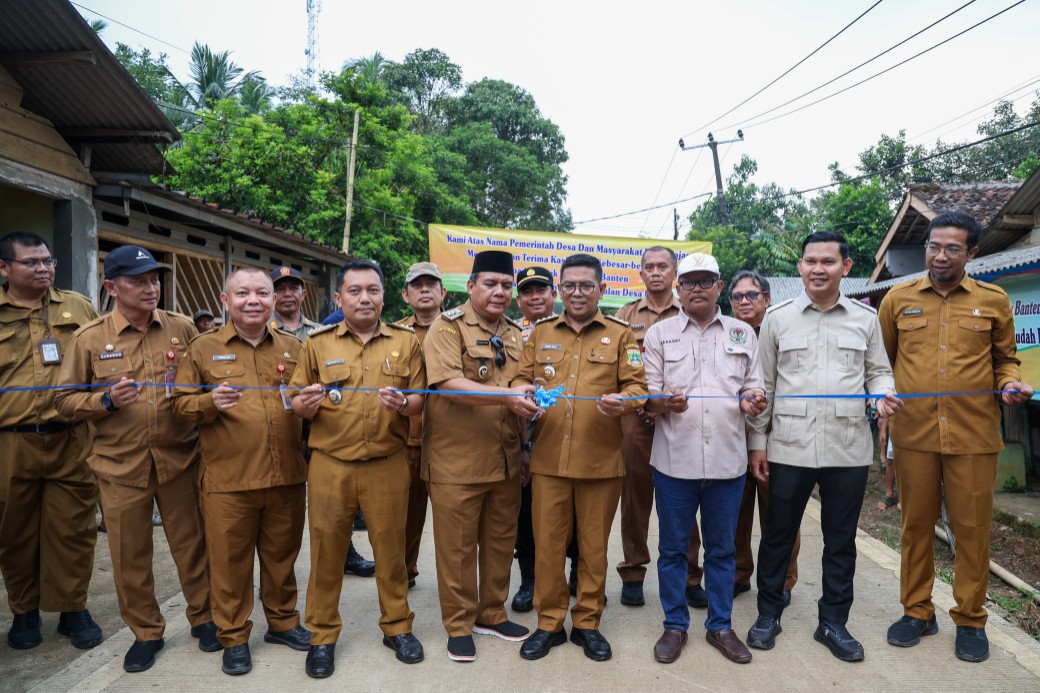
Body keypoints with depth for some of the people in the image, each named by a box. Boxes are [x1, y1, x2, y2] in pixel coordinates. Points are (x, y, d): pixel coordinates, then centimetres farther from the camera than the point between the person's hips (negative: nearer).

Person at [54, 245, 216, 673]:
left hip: (180, 459, 0)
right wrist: (106, 400, -16)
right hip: (120, 465, 0)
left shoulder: (182, 328, 2)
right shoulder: (89, 339, -1)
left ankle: (203, 617, 30)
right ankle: (146, 632, 29)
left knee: (192, 543, 10)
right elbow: (65, 400, 1)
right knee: (129, 554, 10)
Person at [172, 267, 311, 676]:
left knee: (282, 555, 15)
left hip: (286, 475, 3)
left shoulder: (292, 348, 10)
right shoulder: (203, 348, 2)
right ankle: (233, 637, 24)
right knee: (230, 561, 7)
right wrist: (210, 402, -18)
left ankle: (283, 622, 33)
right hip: (228, 478, -2)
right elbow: (181, 404, 1)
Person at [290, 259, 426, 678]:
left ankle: (397, 627, 27)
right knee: (326, 550, 9)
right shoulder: (317, 343, 4)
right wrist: (306, 403, -18)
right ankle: (322, 636, 25)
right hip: (329, 465, 0)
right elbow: (297, 406, 4)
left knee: (390, 547, 9)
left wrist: (404, 404, -18)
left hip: (388, 465, 0)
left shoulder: (406, 342, 5)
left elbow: (420, 400, 4)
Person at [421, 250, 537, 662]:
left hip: (505, 459, 6)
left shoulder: (515, 334, 13)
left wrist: (530, 401, 1)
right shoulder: (448, 327, -7)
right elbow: (449, 383, -21)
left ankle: (492, 613, 33)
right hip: (457, 460, -6)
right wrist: (506, 395, -30)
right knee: (457, 546, 6)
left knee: (501, 541, 15)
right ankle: (459, 625, 22)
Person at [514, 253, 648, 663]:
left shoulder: (620, 334, 6)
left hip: (601, 460, -1)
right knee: (547, 543, 7)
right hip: (548, 459, 2)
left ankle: (587, 623, 27)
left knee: (594, 545, 10)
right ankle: (549, 623, 24)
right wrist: (523, 390, -11)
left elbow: (637, 385, -1)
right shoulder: (541, 333, 12)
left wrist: (624, 401, -23)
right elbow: (521, 378, 12)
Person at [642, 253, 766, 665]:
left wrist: (750, 401, -12)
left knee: (722, 549, 12)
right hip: (674, 458, -1)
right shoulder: (659, 334, 6)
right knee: (673, 548, 9)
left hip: (727, 460, 1)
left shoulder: (743, 333, 10)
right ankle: (675, 626, 24)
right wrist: (664, 402, -20)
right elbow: (646, 394, 2)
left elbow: (753, 387, 11)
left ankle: (720, 626, 28)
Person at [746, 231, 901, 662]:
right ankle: (768, 614, 26)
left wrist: (884, 395, -11)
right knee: (777, 535, 9)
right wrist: (758, 441, 2)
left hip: (849, 448, 1)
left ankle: (833, 622, 28)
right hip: (789, 447, -1)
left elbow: (878, 372, 13)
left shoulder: (866, 319, 5)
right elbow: (764, 385, 5)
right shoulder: (777, 318, 3)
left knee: (841, 540, 12)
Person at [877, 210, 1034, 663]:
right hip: (913, 433, 1)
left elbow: (1005, 359, 14)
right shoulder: (898, 299, 5)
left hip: (974, 435, 0)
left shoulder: (993, 301, 5)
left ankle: (970, 620, 24)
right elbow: (882, 359, 12)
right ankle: (917, 612, 25)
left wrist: (1010, 383, -6)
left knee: (972, 528, 7)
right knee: (916, 524, 10)